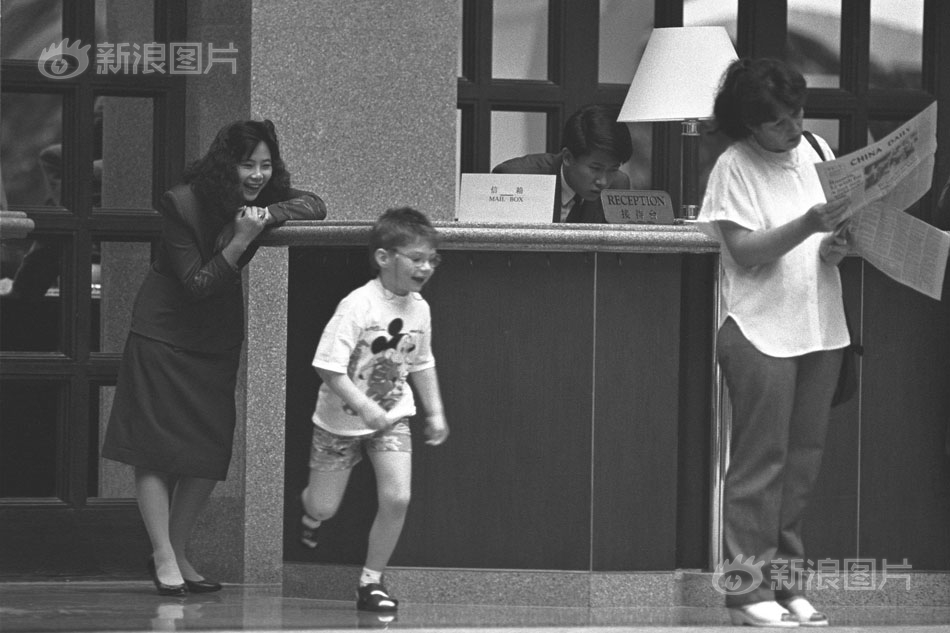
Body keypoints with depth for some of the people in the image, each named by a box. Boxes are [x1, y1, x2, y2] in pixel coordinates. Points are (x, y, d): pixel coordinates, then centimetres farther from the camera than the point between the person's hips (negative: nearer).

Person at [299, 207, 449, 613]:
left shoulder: (419, 309, -4)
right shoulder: (357, 306, -24)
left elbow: (421, 364, 13)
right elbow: (329, 367, -24)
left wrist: (435, 412, 11)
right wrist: (365, 408, -29)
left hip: (391, 416, 4)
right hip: (341, 418, -4)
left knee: (397, 498, -14)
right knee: (323, 508, 4)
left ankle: (372, 581, 2)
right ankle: (310, 512, 45)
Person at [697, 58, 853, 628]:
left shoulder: (816, 151, 9)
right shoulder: (735, 167, -8)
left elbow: (842, 228, 18)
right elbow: (744, 253, -14)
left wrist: (839, 245, -5)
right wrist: (808, 226, -25)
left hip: (821, 327, 6)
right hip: (762, 332, -6)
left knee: (803, 462, 8)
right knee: (761, 463, -5)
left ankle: (789, 580, 14)